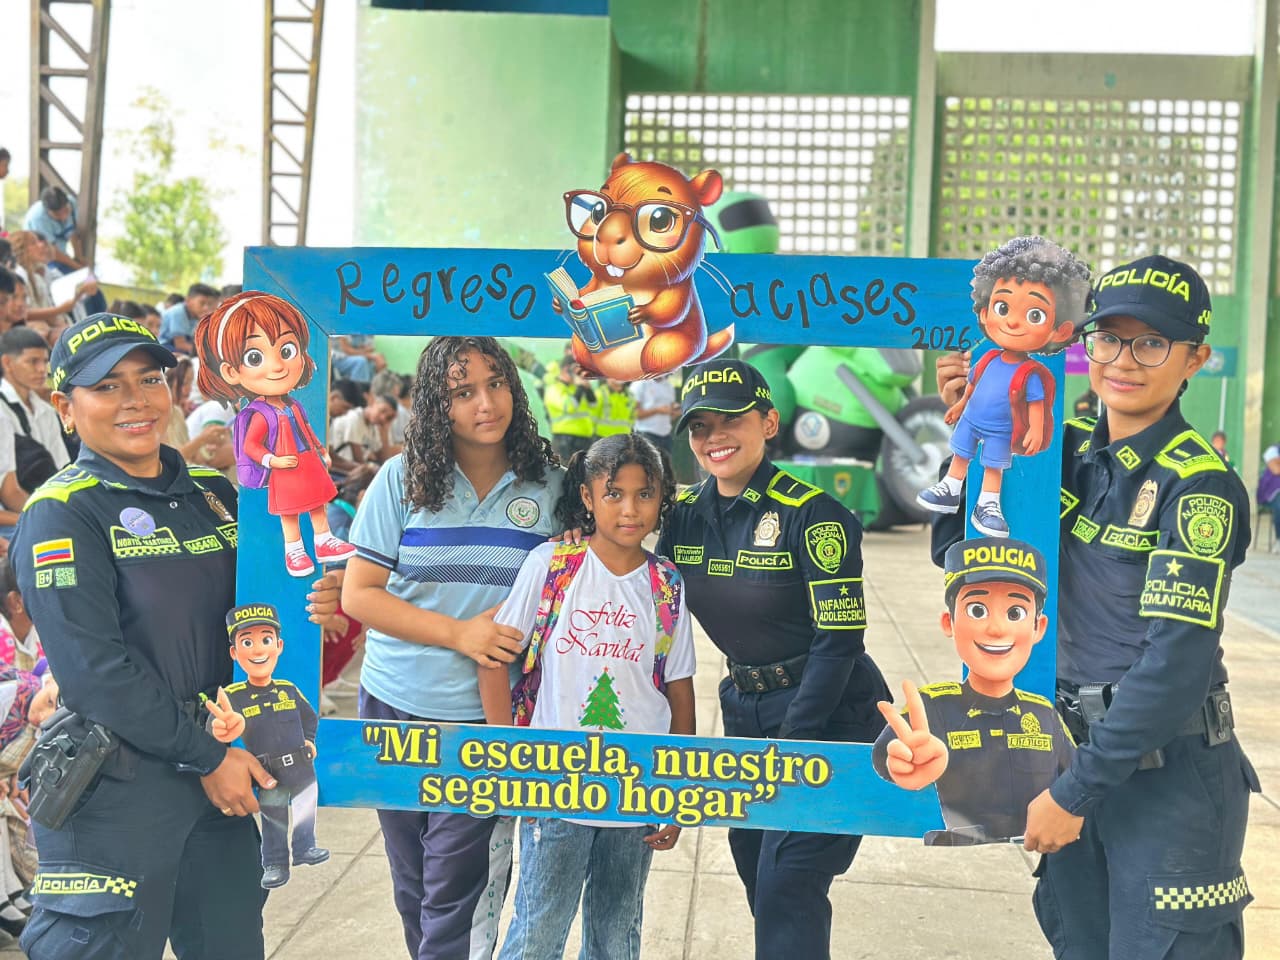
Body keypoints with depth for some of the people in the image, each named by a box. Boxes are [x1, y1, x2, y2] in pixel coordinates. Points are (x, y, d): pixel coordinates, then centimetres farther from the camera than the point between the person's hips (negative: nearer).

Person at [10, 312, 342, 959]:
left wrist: (316, 602, -8)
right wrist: (206, 757, -16)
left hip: (223, 770, 6)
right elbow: (92, 667, -18)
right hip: (115, 789, -6)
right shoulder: (60, 514, -10)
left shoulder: (214, 493, 8)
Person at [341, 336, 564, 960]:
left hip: (489, 719, -1)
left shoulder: (549, 486, -1)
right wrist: (459, 633, -15)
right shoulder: (402, 479, -3)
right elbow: (358, 593, -5)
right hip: (395, 707, 2)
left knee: (456, 899, -1)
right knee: (412, 889, 17)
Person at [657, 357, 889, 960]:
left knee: (787, 887, -9)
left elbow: (839, 639, -17)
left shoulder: (810, 514, -16)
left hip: (829, 717, -6)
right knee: (757, 881, 15)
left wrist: (789, 745, -17)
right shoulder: (683, 516, 0)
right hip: (743, 714, 6)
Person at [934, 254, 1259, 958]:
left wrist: (1074, 791, -19)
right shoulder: (1070, 451, 3)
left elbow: (1177, 659, -22)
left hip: (1171, 775, -6)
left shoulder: (1199, 484, -16)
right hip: (1077, 747, 6)